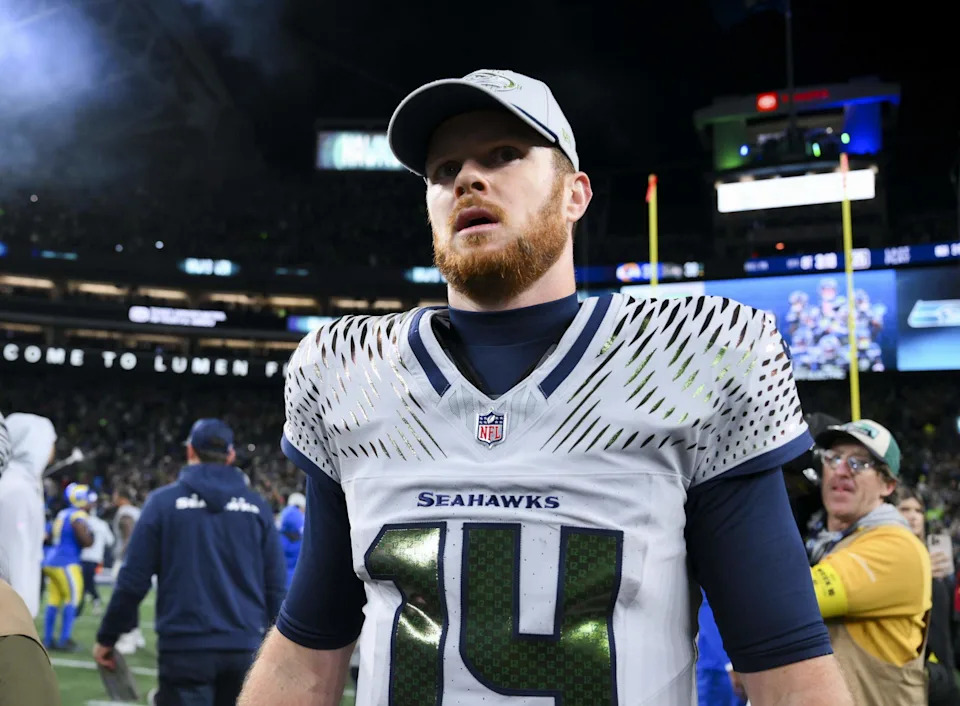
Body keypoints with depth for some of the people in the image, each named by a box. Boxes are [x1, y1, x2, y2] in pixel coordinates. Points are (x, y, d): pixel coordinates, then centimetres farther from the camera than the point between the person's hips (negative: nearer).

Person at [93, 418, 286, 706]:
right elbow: (275, 586, 5)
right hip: (245, 647, 3)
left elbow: (133, 580, -3)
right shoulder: (256, 506, 5)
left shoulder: (164, 501, -1)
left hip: (185, 647, -2)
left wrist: (107, 638, 9)